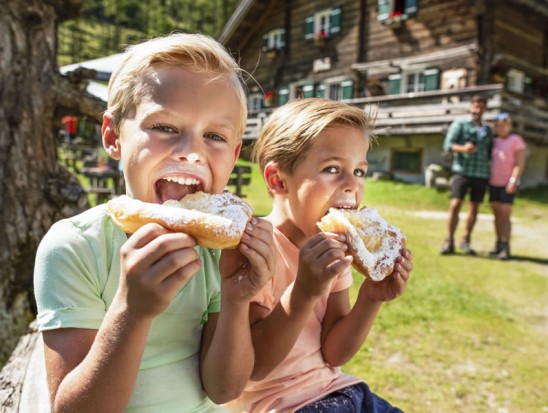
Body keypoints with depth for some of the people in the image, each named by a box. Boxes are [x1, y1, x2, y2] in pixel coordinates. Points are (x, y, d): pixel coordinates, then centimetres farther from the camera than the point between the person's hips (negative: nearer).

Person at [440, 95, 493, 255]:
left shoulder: (487, 129, 18)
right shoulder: (460, 124, 5)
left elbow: (490, 152, 21)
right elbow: (448, 145, -4)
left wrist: (490, 171, 9)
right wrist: (463, 148, -22)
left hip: (481, 174, 4)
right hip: (462, 171, -4)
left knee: (474, 208, 5)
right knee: (455, 205, -11)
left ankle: (466, 241, 15)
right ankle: (449, 242, -3)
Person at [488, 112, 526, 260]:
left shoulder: (516, 140, -5)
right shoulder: (496, 141, 14)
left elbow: (520, 163, -11)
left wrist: (514, 181, -21)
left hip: (508, 184, -6)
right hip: (494, 183, 6)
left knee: (505, 215, -11)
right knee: (497, 214, 5)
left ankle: (506, 248, -9)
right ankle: (499, 245, 9)